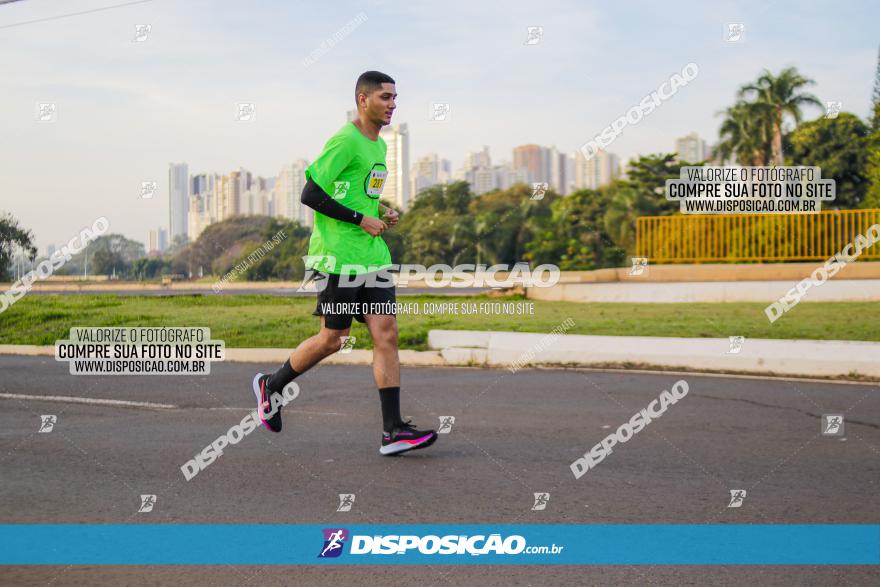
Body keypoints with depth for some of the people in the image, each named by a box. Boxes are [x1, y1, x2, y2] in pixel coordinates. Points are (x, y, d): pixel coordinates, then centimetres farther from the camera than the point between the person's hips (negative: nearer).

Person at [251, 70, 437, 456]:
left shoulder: (378, 145, 17)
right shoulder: (344, 142, -12)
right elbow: (310, 194, -16)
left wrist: (383, 213, 10)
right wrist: (362, 219, -16)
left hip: (373, 255, 8)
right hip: (338, 256, -8)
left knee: (386, 334, -2)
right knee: (333, 339, 0)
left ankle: (393, 431, -4)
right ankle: (271, 386, 25)